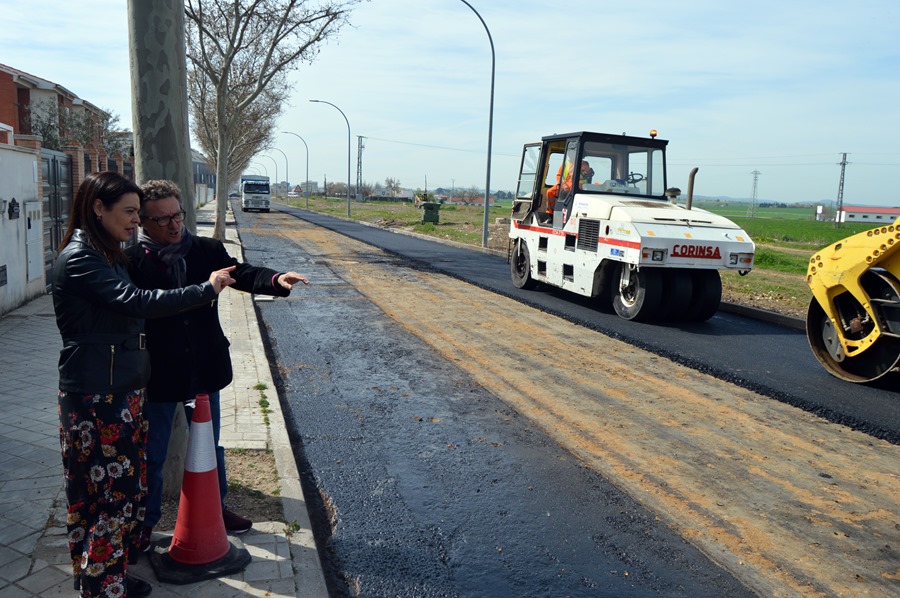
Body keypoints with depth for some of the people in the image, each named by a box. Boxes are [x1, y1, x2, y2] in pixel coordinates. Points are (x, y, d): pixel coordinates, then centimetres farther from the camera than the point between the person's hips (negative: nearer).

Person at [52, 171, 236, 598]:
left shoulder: (107, 255, 14)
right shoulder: (78, 259, -17)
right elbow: (138, 302, -26)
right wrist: (206, 289, -21)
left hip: (124, 390, 10)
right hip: (96, 397, -10)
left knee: (127, 485, 16)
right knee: (104, 492, 1)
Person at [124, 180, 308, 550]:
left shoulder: (207, 250, -4)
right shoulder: (132, 262, -13)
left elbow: (241, 273, -15)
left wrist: (276, 280, -36)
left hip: (204, 370, 4)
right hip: (157, 377, -3)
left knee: (211, 446, 21)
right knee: (152, 456, 14)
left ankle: (215, 508, 42)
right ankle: (146, 522, 36)